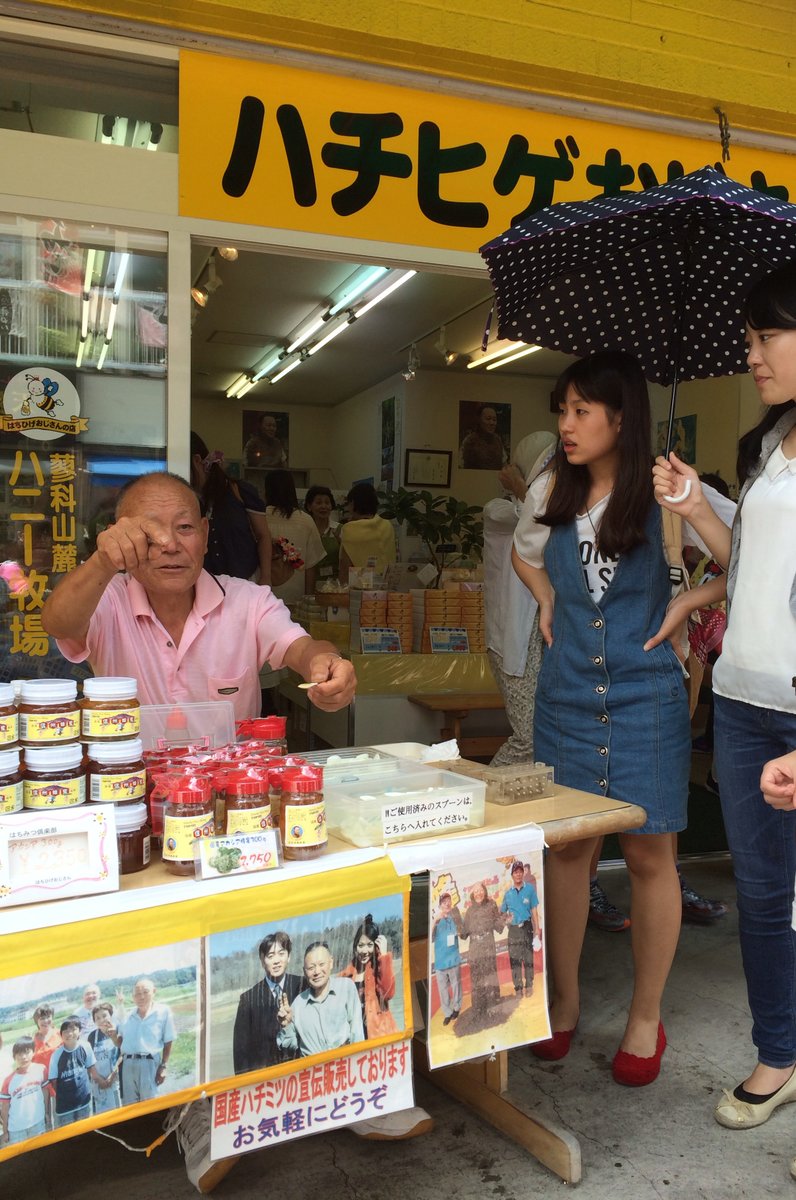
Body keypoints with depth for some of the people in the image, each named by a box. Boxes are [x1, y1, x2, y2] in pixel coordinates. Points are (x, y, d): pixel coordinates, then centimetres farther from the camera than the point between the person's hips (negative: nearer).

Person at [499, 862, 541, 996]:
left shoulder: (530, 889, -2)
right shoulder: (508, 892, 6)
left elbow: (534, 911, -1)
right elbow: (502, 912, 13)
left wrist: (537, 931, -4)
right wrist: (507, 918, -9)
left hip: (526, 927, -2)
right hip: (513, 929, 2)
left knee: (528, 958, 3)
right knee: (514, 959, 4)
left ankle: (529, 986, 16)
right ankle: (518, 987, 13)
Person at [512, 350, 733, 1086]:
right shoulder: (550, 493, 4)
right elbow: (524, 551, 24)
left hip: (645, 695, -3)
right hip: (568, 695, 4)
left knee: (650, 855, 5)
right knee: (566, 847, 10)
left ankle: (647, 1020, 24)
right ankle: (565, 1003, 29)